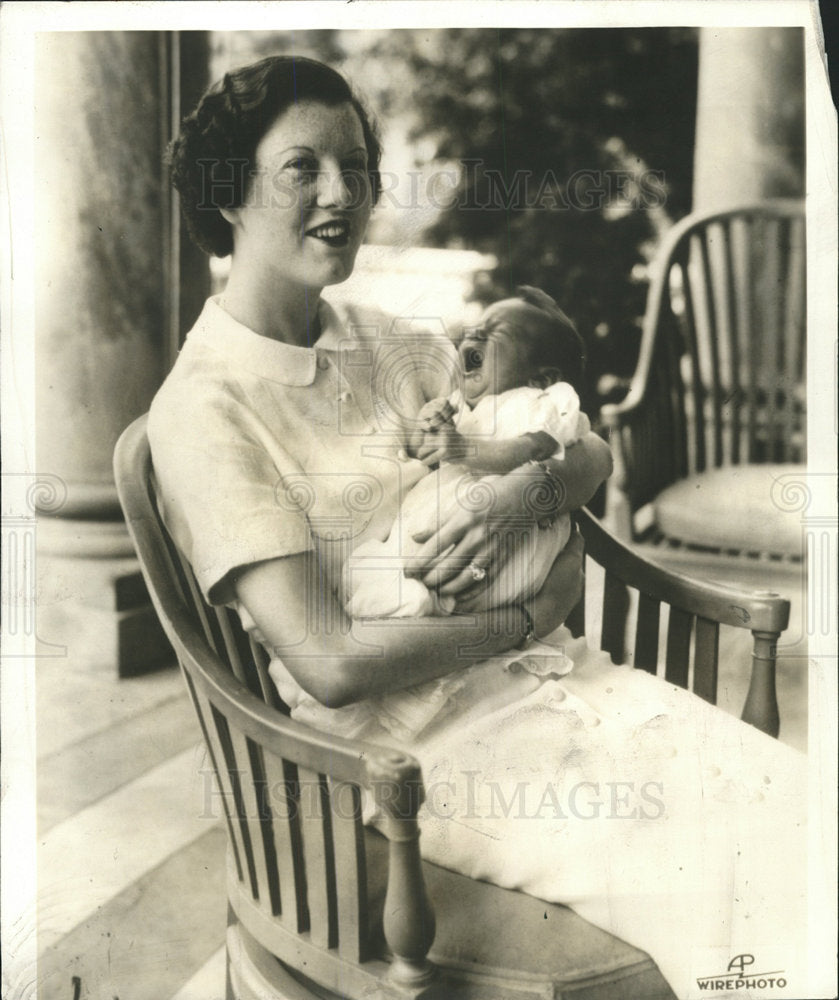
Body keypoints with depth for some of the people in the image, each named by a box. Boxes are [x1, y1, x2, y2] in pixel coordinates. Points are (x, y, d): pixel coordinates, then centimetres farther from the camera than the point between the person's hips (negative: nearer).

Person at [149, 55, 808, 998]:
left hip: (535, 680, 6)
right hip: (407, 746, -6)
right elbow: (331, 662, -18)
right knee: (727, 856, -18)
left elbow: (588, 453, 12)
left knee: (791, 800, -11)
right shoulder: (203, 407, -10)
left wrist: (520, 495, -11)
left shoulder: (387, 350, 12)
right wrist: (533, 615, -10)